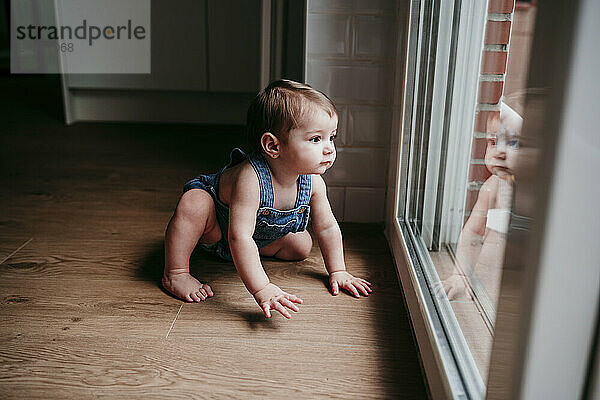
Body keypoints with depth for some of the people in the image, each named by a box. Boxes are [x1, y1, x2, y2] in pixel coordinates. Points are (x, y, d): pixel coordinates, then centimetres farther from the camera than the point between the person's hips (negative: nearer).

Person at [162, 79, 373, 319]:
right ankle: (174, 273, -16)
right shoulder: (250, 179, -44)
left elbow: (327, 228, -7)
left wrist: (338, 272, -6)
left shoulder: (313, 182, -23)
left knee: (302, 246, -2)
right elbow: (240, 238, -47)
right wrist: (262, 290, -51)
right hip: (216, 230, -6)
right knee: (193, 205, -35)